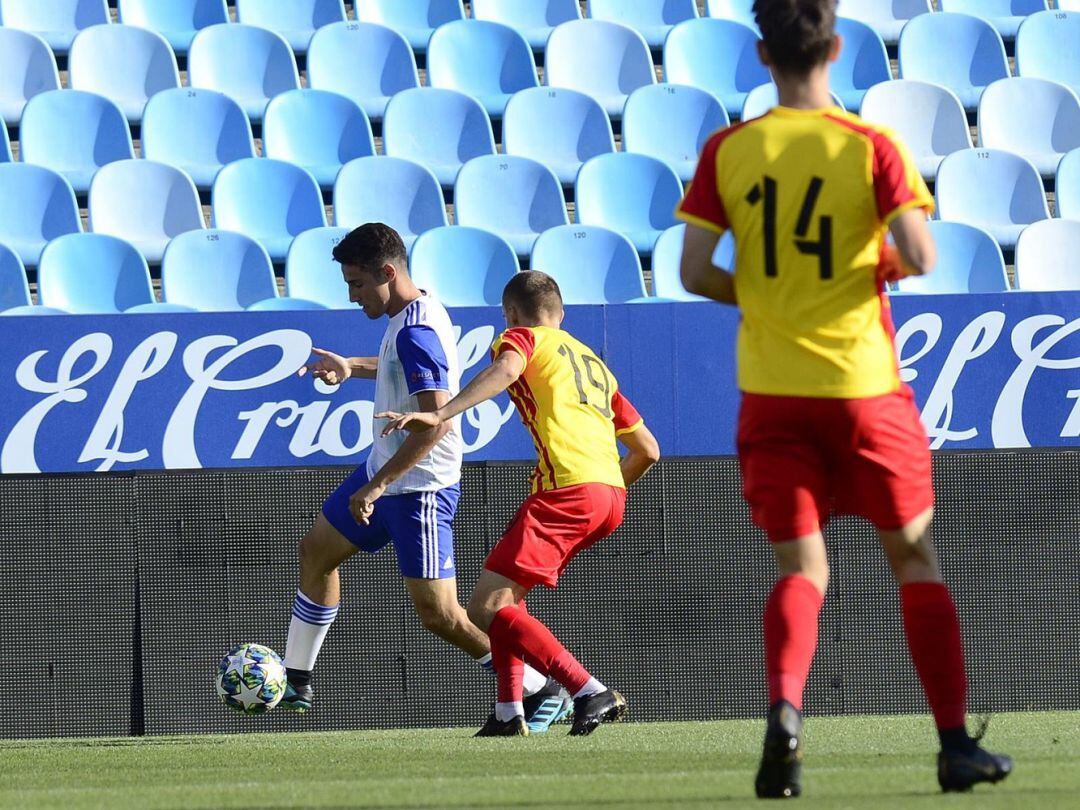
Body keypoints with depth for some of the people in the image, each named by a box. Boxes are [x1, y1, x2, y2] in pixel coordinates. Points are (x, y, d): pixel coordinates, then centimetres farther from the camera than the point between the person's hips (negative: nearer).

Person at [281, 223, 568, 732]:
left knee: (438, 614, -9)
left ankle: (544, 694, 0)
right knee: (316, 551, 19)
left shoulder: (416, 332, -25)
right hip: (386, 471, 11)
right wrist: (351, 368, 24)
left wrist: (376, 485, -31)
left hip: (420, 487, -11)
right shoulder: (415, 314, 6)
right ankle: (293, 682, 30)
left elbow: (436, 420, -33)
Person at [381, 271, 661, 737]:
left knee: (485, 609, -10)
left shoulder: (524, 337, 12)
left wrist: (440, 415, -26)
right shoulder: (594, 362, 32)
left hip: (567, 489, -8)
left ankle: (590, 692, -22)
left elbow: (506, 370, -15)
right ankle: (509, 713, 15)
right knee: (506, 590, 24)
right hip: (611, 494, 8)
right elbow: (647, 450, 29)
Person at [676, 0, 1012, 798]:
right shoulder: (872, 147, -7)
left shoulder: (727, 153, -1)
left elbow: (695, 273, -4)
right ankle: (956, 743, 12)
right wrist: (888, 265, 7)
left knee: (801, 567, 6)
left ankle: (784, 709, -22)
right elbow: (919, 257, -16)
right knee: (915, 557, 12)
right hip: (863, 386, -2)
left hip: (772, 390, 2)